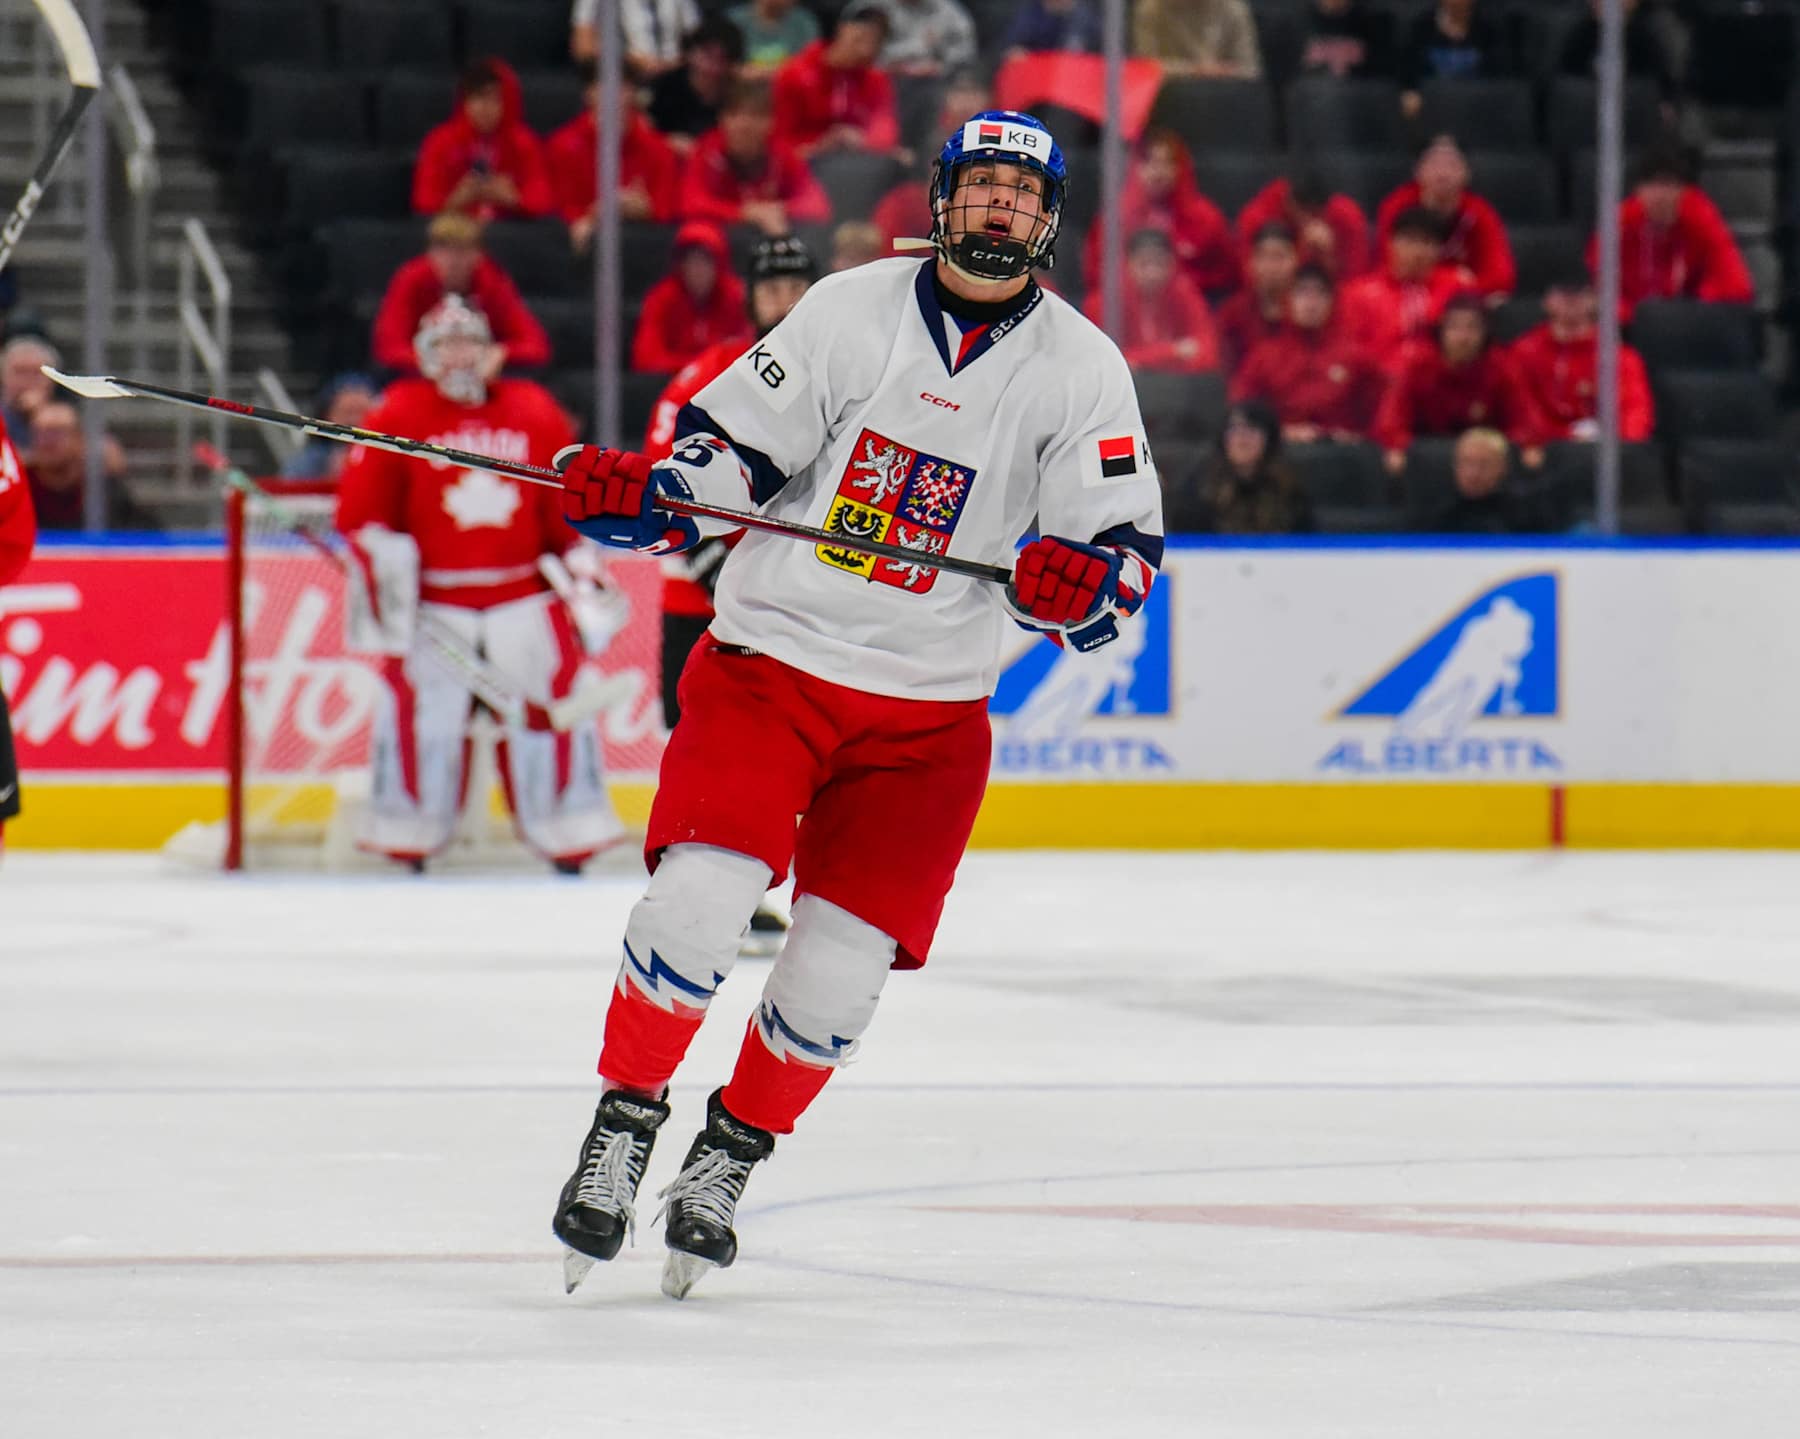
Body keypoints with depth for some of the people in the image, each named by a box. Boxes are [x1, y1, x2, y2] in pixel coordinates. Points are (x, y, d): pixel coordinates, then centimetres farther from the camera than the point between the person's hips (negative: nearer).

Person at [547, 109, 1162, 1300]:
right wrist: (640, 498, -17)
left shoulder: (1081, 370, 0)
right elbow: (733, 446, 1)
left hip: (928, 713, 1)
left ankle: (730, 1159, 17)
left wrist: (1081, 582, -25)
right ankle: (622, 1132, -2)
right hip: (771, 658, -1)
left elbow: (1128, 544, -2)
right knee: (697, 896, -18)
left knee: (844, 962, -5)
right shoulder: (852, 312, -1)